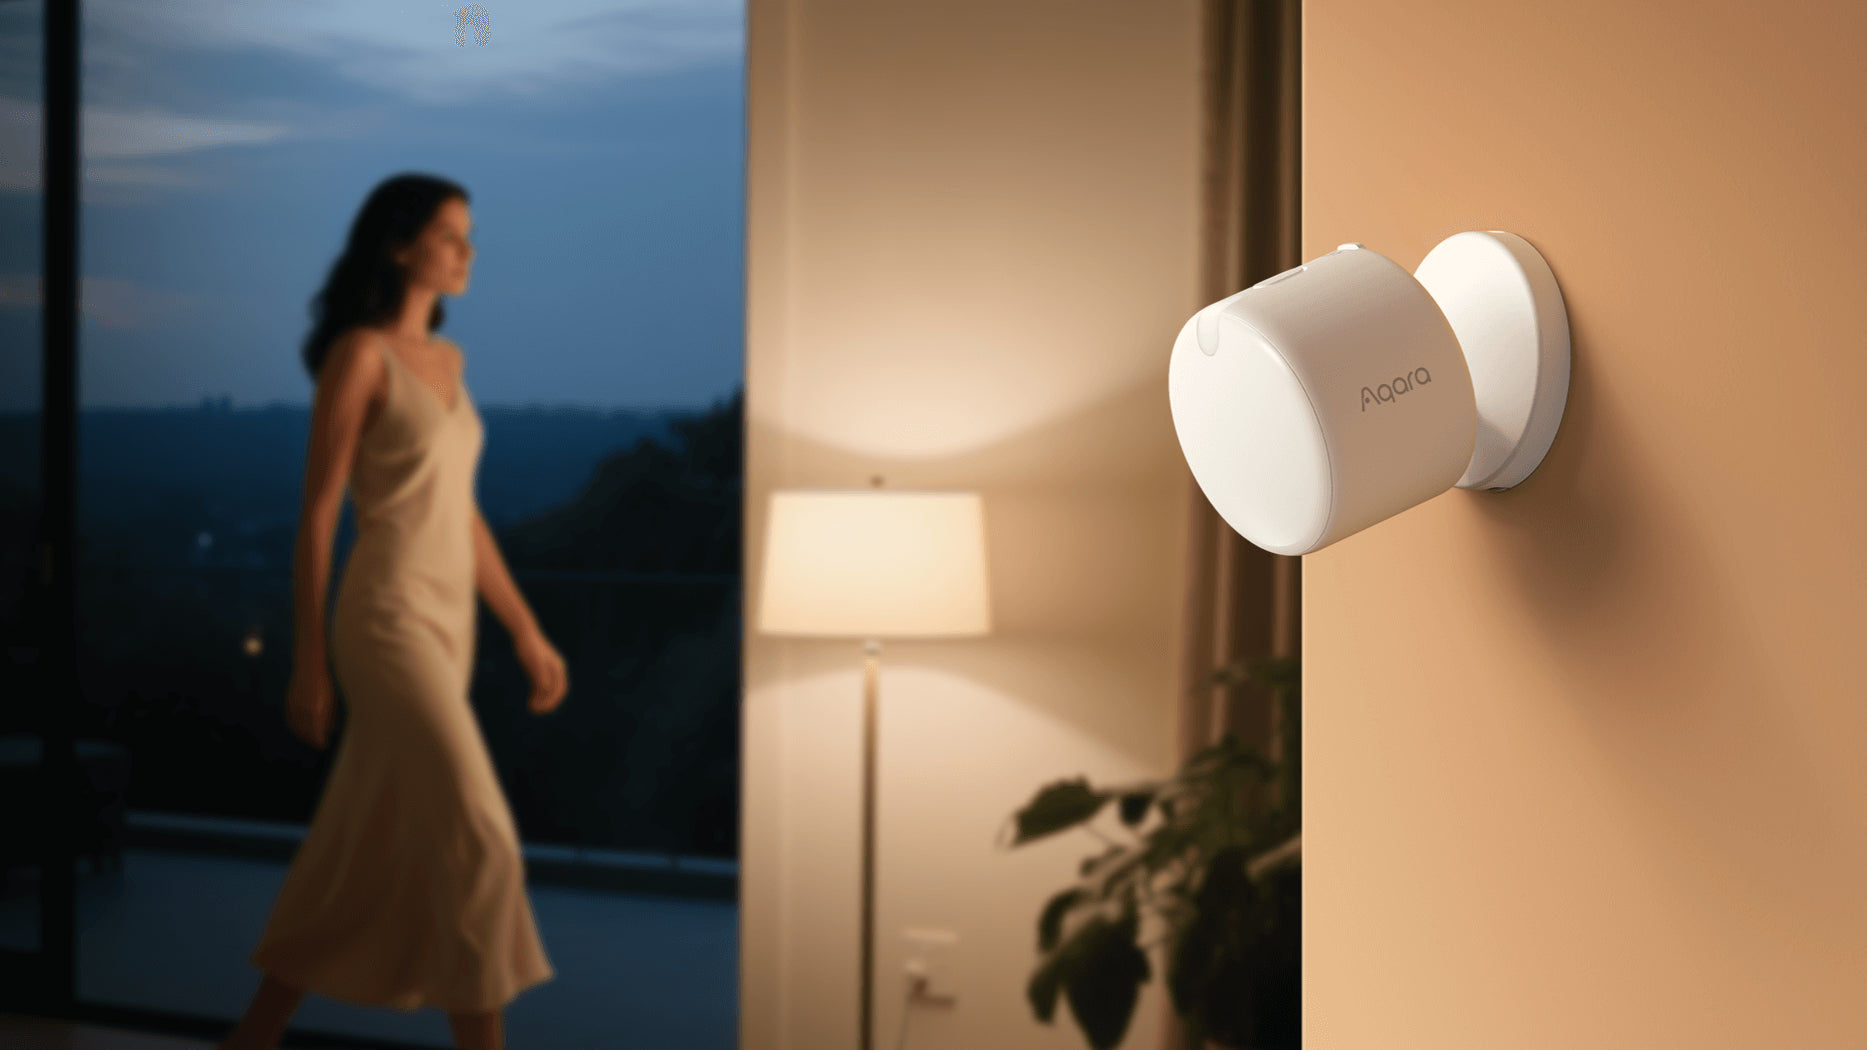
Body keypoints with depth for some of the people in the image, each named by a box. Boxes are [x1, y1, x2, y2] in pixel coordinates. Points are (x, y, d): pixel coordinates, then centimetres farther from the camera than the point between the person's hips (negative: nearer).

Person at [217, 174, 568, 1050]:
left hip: (444, 622, 8)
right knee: (477, 838, -11)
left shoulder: (443, 360, 15)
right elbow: (317, 515, -11)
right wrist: (307, 666, -11)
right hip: (388, 619, -8)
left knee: (365, 855, 11)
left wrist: (527, 633, 16)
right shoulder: (358, 353, -9)